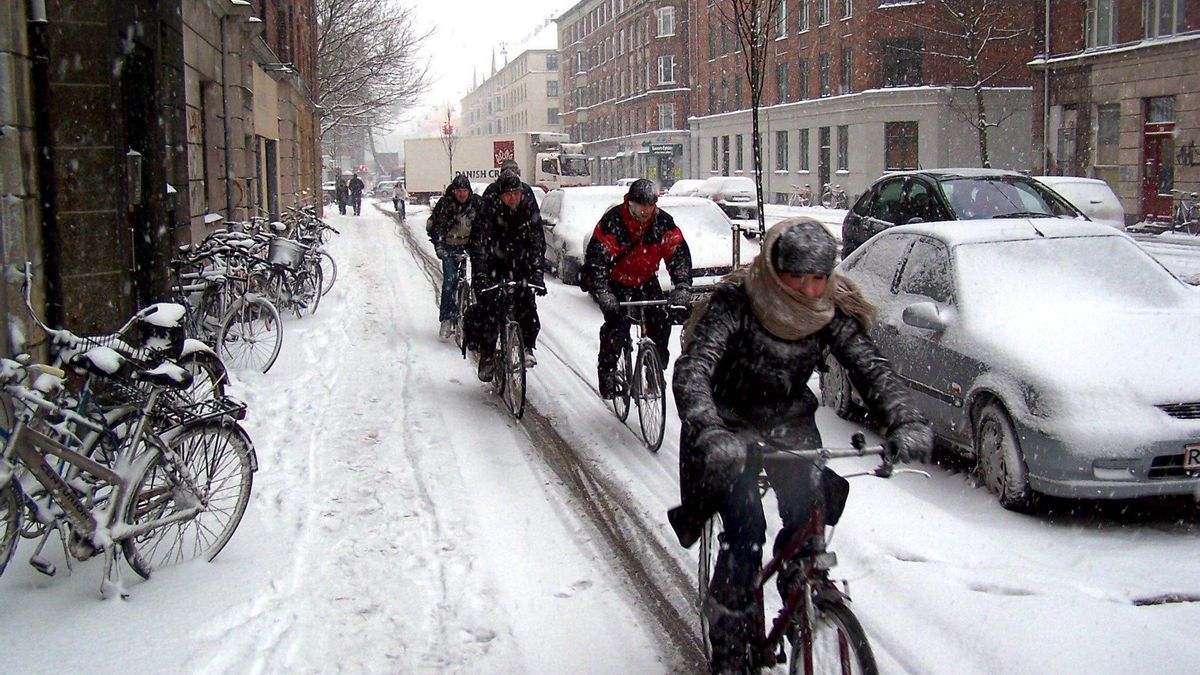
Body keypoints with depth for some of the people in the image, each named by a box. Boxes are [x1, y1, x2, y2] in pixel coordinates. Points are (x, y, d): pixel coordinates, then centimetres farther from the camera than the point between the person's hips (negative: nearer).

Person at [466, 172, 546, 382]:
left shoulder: (529, 210, -8)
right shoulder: (489, 210, -16)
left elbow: (538, 244, -8)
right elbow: (478, 244, -20)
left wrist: (536, 274, -19)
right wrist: (480, 276, -31)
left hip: (520, 267, 2)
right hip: (492, 266, -2)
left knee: (526, 306, -14)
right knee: (488, 307, -10)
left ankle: (527, 347, 3)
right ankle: (487, 355, 4)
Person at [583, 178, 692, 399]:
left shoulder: (663, 222, -15)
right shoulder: (612, 221, -24)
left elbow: (679, 254, -15)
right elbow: (595, 258, -27)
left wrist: (682, 287, -30)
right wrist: (603, 293, -38)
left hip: (646, 281, 3)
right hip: (616, 282, -3)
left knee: (661, 320, -14)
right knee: (616, 324, -21)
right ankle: (607, 374, -5)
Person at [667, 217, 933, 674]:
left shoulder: (831, 311, -12)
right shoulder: (734, 302, -24)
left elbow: (871, 368, -19)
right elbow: (691, 370, -35)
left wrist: (906, 422, -38)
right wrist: (709, 433, -53)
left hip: (791, 423, 4)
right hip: (730, 429, -3)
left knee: (808, 517, -16)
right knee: (746, 529, -18)